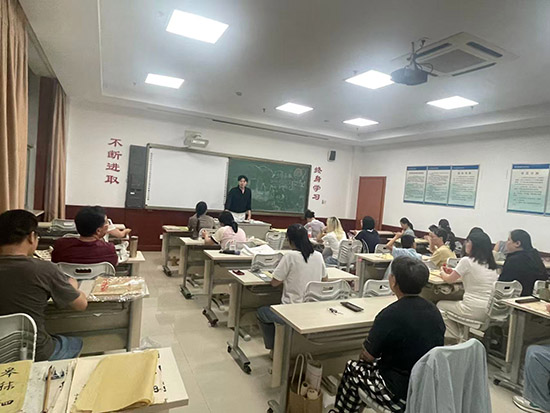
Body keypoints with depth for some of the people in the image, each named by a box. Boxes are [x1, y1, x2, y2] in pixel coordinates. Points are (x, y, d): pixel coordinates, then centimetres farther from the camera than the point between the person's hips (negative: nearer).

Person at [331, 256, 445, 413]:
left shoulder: (390, 315, -25)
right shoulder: (434, 311, -4)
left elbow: (368, 356, -13)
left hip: (403, 395, -6)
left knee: (352, 368, 14)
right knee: (377, 363, 24)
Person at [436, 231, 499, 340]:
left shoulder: (466, 261, -12)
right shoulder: (490, 263, 8)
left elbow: (450, 279, 0)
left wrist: (443, 274, 21)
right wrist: (454, 272, 23)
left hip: (475, 311, -7)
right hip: (490, 311, 8)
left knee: (440, 305, 15)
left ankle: (461, 338, 11)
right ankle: (466, 336, 20)